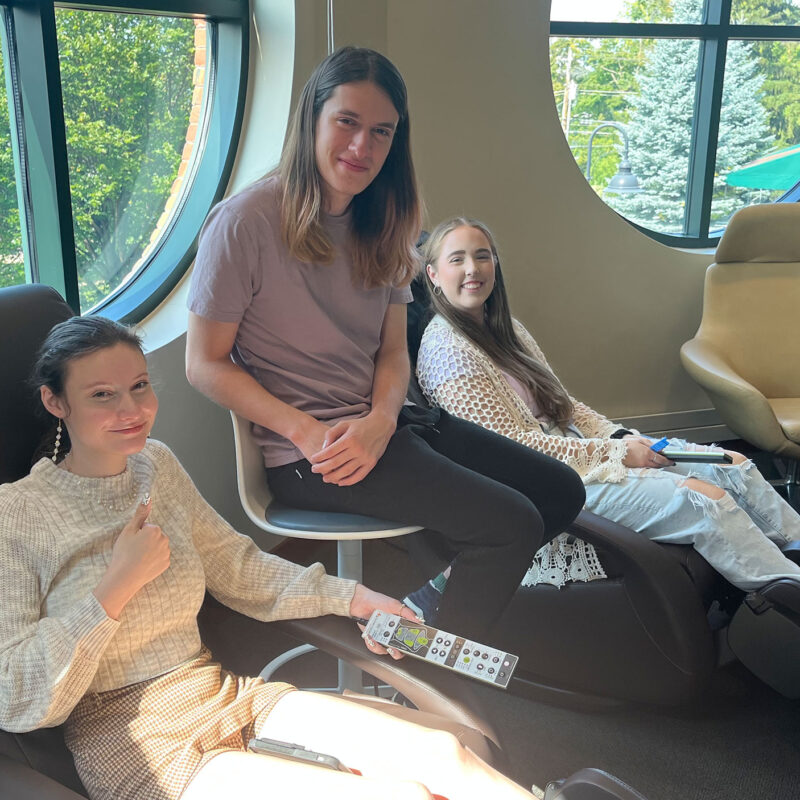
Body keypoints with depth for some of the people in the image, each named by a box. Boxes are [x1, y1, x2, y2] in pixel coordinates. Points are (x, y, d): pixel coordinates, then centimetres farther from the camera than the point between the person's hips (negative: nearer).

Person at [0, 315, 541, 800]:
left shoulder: (157, 464, 6)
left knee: (442, 753, -11)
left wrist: (350, 597, 8)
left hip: (227, 697, 6)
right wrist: (117, 585, -20)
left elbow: (236, 566, 16)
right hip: (137, 744, -6)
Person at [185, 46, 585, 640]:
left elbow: (393, 351, 9)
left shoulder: (380, 227, 9)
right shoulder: (245, 222, -12)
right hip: (304, 454, -7)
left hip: (379, 425, 8)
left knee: (562, 491, 3)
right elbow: (205, 364, -10)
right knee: (511, 523, -17)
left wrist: (381, 420, -13)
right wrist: (307, 433, -19)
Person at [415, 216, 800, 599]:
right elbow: (512, 444, -18)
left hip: (577, 445, 9)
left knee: (733, 466, -1)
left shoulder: (503, 327, 13)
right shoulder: (446, 349, -14)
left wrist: (620, 435, -1)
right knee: (707, 500, -20)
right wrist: (616, 452, -16)